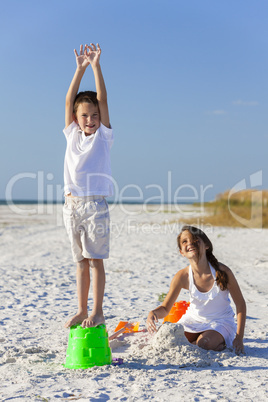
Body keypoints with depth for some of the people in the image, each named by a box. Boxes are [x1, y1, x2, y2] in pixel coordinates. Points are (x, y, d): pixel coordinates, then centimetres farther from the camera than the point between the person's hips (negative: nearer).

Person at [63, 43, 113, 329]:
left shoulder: (103, 136, 4)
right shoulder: (72, 134, 11)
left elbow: (102, 99, -4)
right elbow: (69, 101, 3)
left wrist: (96, 66, -8)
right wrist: (80, 68, -2)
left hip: (95, 203, -3)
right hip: (71, 203, 3)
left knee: (95, 259, -3)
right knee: (80, 260, 10)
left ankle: (97, 311, 2)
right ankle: (81, 310, 16)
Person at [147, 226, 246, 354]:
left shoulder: (222, 271, -22)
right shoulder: (182, 276, -17)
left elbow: (240, 304, -11)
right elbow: (165, 308, -9)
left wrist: (239, 338, -14)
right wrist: (153, 313, -34)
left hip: (220, 322, -3)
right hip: (193, 320, 3)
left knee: (204, 343, -31)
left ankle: (220, 344, 4)